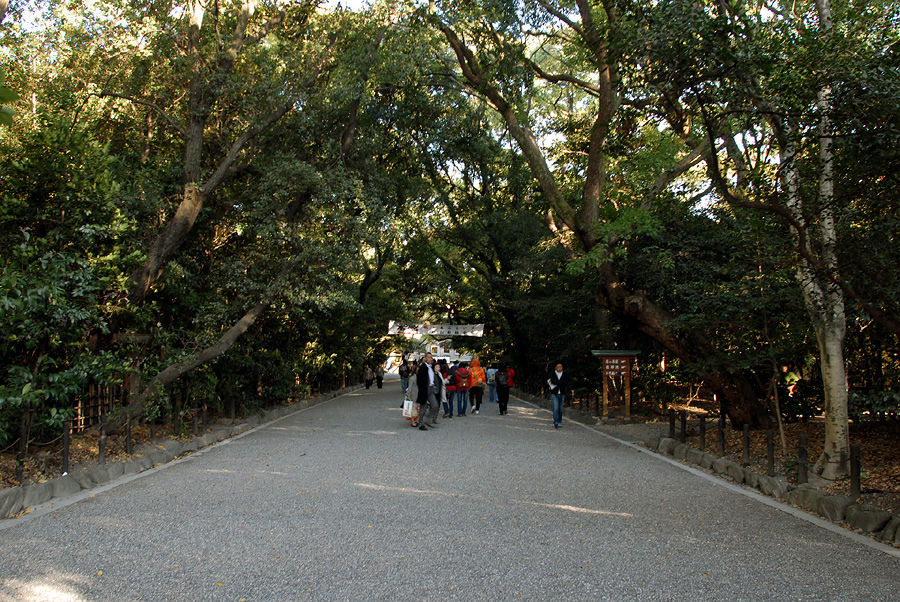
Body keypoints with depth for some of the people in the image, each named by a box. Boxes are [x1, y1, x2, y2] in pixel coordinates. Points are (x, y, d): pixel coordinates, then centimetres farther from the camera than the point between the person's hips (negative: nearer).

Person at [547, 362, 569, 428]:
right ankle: (556, 422, -20)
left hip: (562, 394, 2)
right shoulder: (552, 374, -2)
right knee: (556, 408, -14)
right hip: (554, 394, -2)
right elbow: (553, 381, -20)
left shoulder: (565, 374, 1)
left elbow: (566, 383, -14)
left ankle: (559, 422, 18)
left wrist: (556, 382, -17)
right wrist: (562, 382, -17)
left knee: (560, 409, 6)